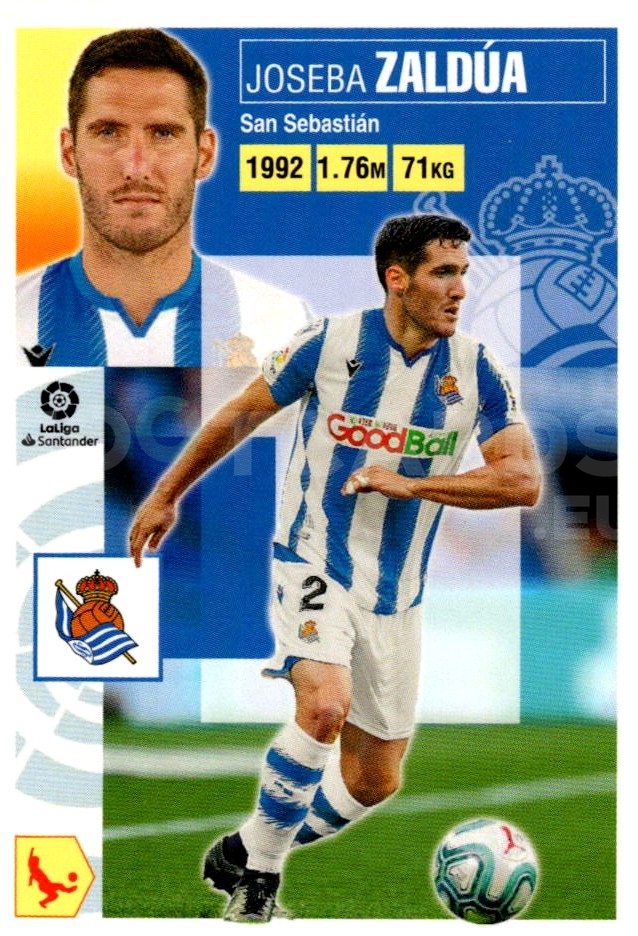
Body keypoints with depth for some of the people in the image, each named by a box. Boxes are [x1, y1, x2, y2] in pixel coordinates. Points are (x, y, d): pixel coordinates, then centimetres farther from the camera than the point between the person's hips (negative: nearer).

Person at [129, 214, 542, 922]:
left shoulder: (476, 370, -3)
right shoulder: (330, 343, -7)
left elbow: (523, 481, -10)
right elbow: (242, 414, 7)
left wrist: (407, 483, -19)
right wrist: (166, 495, 13)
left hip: (395, 593, 4)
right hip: (313, 563, -4)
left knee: (375, 780, 9)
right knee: (326, 703, -31)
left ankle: (249, 856, 31)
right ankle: (257, 869, -11)